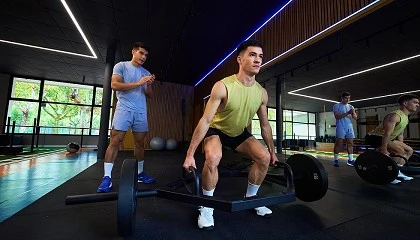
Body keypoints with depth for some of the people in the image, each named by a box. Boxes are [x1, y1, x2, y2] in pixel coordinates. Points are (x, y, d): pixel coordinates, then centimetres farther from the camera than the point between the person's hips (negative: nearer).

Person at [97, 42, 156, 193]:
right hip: (124, 109, -4)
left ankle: (140, 173, 17)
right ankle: (107, 177, 2)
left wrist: (148, 85, -7)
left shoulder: (146, 73, 17)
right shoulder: (121, 66, 6)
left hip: (141, 111, 4)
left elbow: (150, 95, 14)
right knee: (115, 142, -6)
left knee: (140, 143, 6)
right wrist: (138, 83, -14)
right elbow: (114, 85, -9)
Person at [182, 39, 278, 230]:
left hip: (240, 133, 5)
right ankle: (207, 206, -8)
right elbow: (205, 121, -30)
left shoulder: (262, 93, -12)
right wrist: (190, 154, -30)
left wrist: (272, 151, 7)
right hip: (216, 130, -5)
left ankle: (250, 198, 15)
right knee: (213, 158, -34)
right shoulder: (223, 86, -29)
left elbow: (265, 125, 0)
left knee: (264, 157, -10)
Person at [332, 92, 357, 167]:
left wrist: (354, 114, -14)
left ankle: (350, 160, 8)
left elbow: (355, 118, 8)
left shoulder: (351, 107, 16)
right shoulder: (336, 106, 2)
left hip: (349, 127, 5)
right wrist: (347, 113, -21)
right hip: (340, 128, -5)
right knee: (338, 144, -6)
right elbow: (337, 116, -11)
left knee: (350, 143, 3)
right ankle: (336, 160, -1)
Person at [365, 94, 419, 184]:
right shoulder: (395, 115, -20)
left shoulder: (405, 118, 12)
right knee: (399, 151, -25)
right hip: (374, 137, -11)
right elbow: (387, 133, -28)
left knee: (409, 150, 15)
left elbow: (400, 134, 20)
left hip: (386, 139, 11)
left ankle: (397, 172, 17)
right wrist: (384, 150, -31)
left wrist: (401, 146, 22)